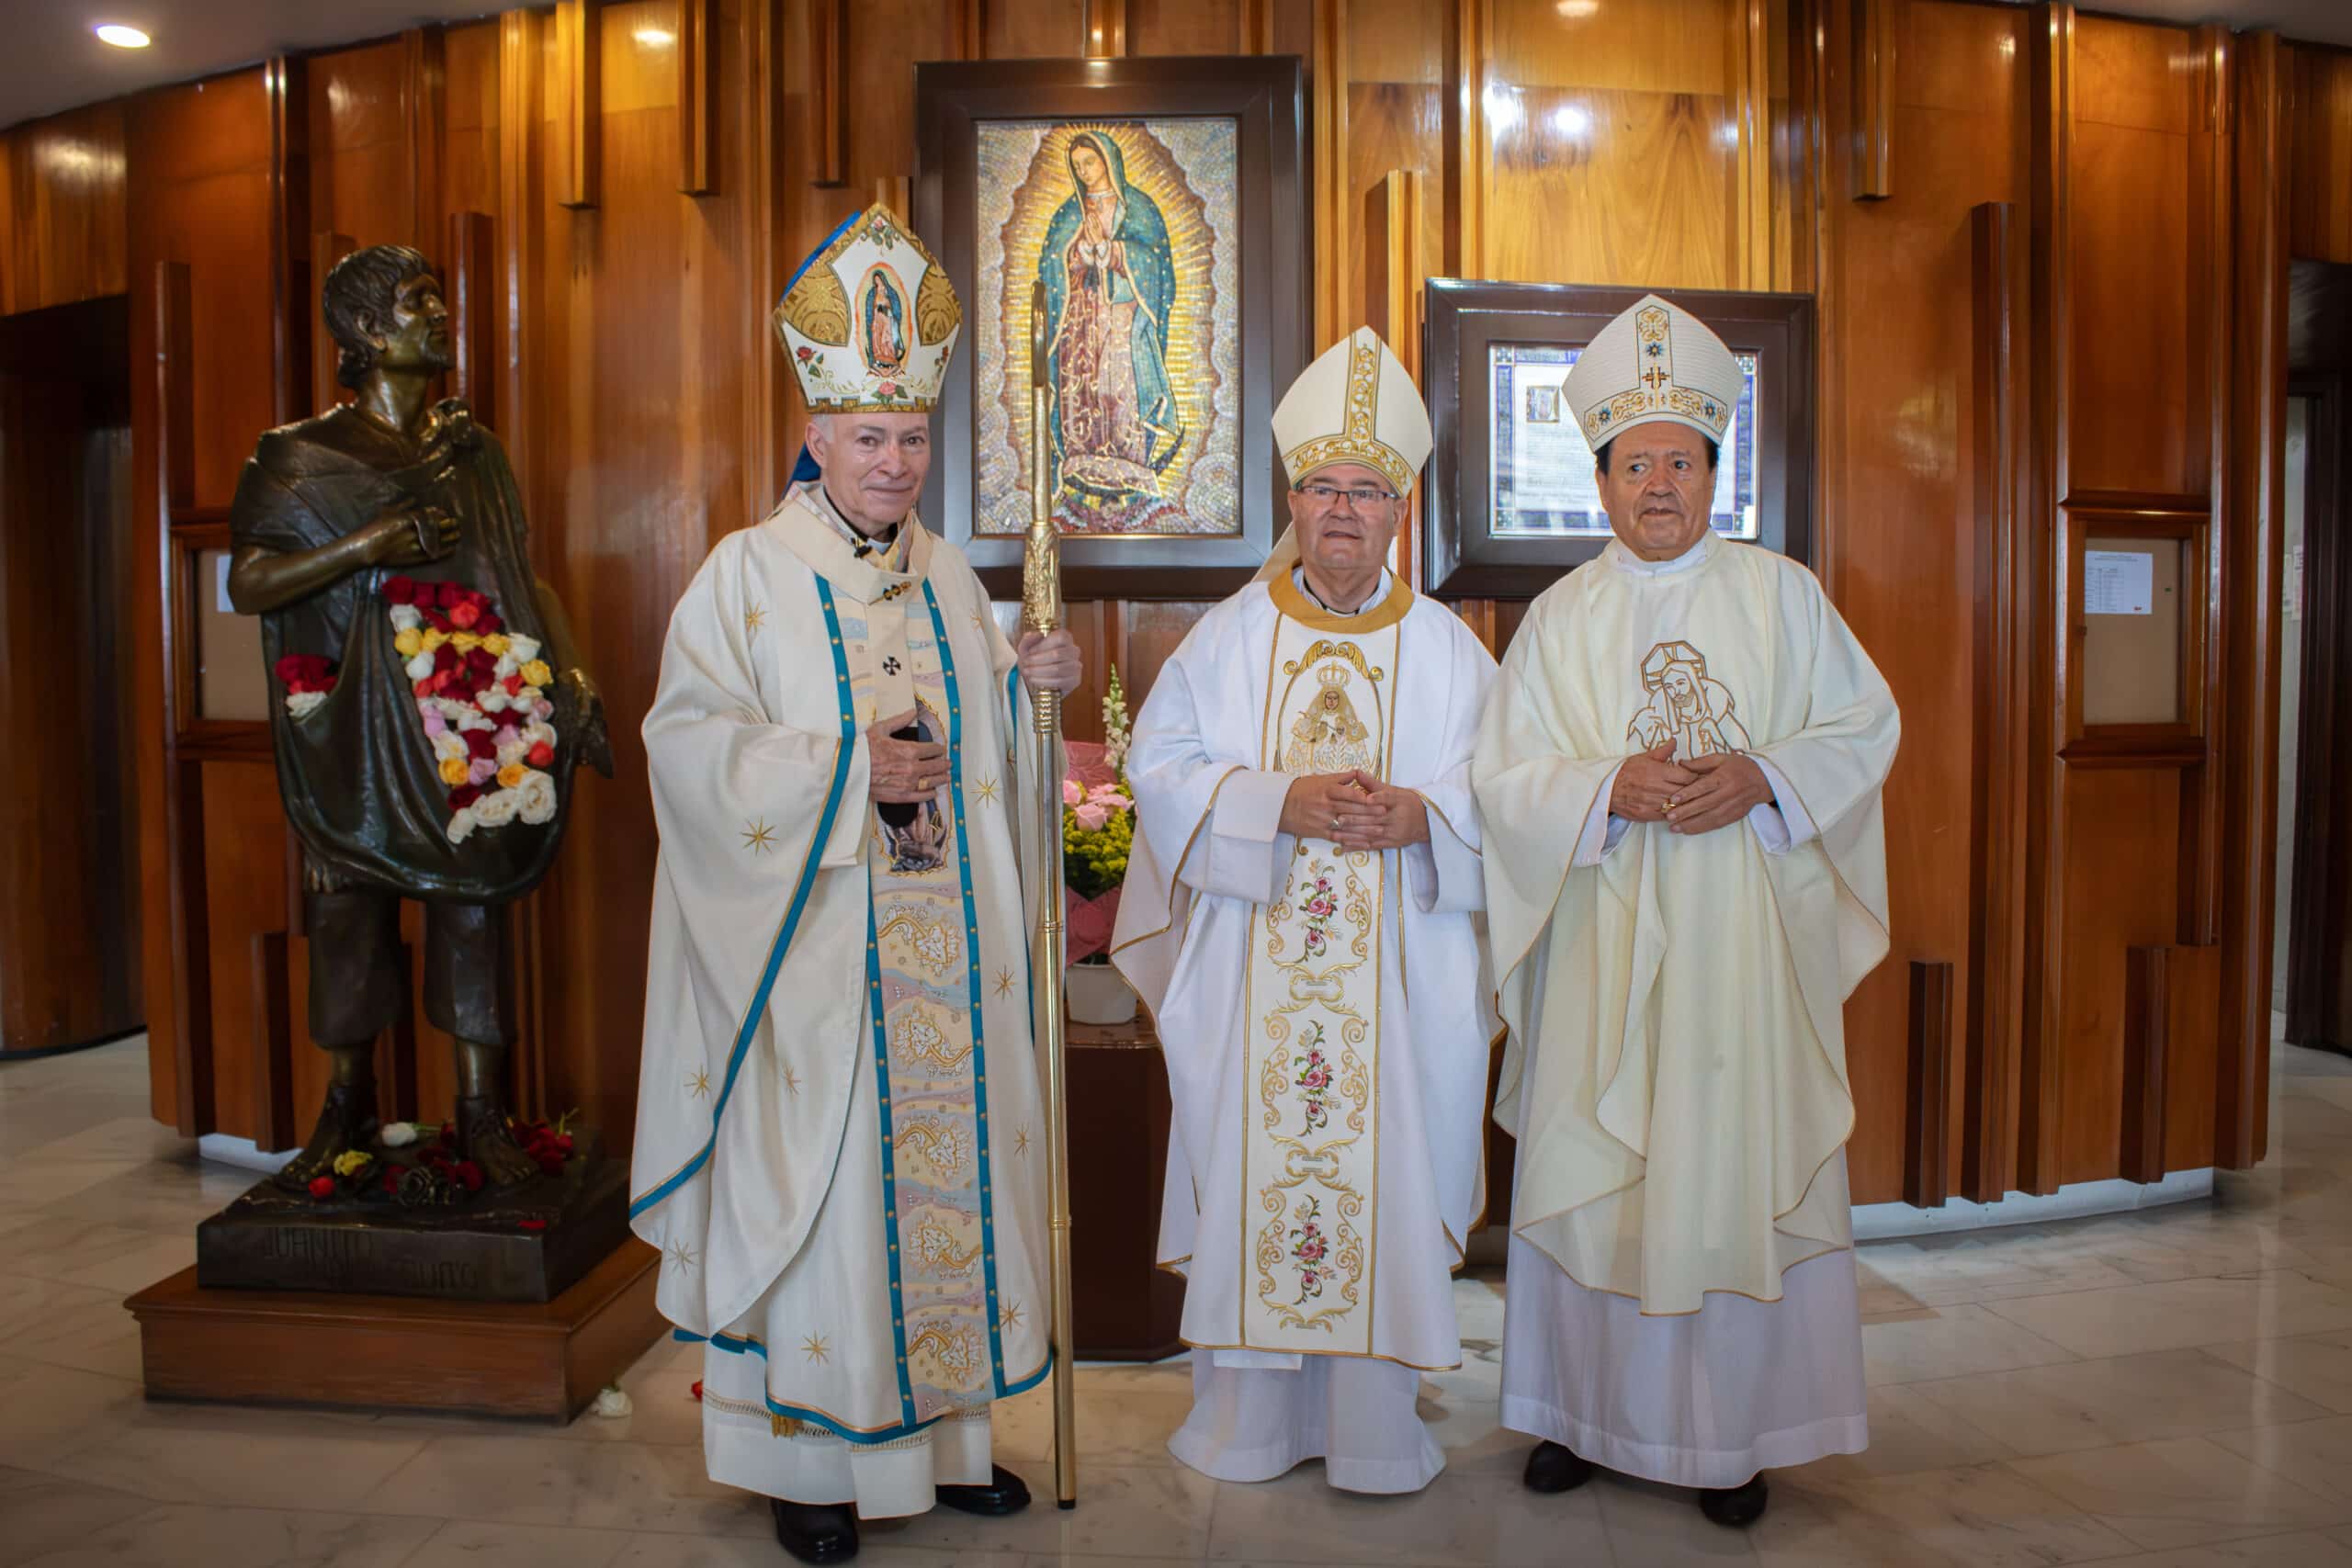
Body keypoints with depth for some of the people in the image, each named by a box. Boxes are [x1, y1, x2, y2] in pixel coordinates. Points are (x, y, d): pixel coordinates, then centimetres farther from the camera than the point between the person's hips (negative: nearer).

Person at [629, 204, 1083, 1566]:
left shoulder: (949, 576, 11)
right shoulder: (750, 573, -4)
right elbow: (691, 739, -10)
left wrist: (1030, 685, -2)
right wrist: (847, 769, -18)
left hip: (949, 941, 5)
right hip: (815, 948, -5)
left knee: (950, 1160, 11)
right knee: (820, 1176, 2)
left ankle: (946, 1427, 27)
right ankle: (811, 1454, 19)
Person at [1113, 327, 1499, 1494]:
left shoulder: (1447, 649, 7)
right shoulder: (1228, 638, 6)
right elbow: (1160, 767, -1)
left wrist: (1423, 814, -15)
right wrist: (1283, 800, -15)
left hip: (1397, 976, 0)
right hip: (1249, 982, 0)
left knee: (1386, 1180, 4)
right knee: (1249, 1176, 6)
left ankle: (1371, 1422, 22)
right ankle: (1247, 1417, 24)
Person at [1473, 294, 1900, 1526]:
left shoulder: (1783, 595, 7)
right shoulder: (1561, 617, 6)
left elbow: (1865, 726, 4)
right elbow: (1507, 780, 1)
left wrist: (1759, 775, -13)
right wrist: (1613, 788, -17)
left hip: (1746, 945, 0)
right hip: (1605, 951, 1)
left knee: (1740, 1174, 4)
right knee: (1596, 1177, 5)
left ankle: (1734, 1430, 19)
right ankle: (1588, 1411, 21)